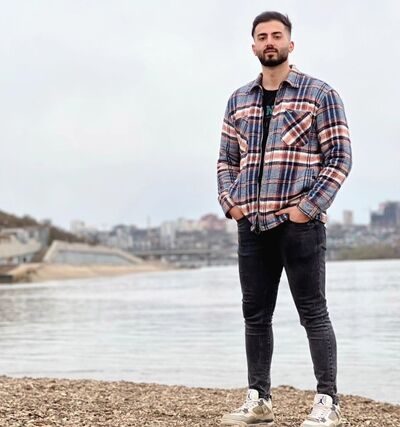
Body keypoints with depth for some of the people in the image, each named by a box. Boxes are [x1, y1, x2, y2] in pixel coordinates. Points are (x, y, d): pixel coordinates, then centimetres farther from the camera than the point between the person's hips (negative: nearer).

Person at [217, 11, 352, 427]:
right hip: (251, 224, 5)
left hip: (299, 222, -5)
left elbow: (339, 157, -4)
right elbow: (226, 159, 19)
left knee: (313, 313, -2)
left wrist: (308, 207, -12)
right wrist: (229, 202, 3)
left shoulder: (320, 94, 0)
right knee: (255, 314, 9)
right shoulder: (238, 101, 14)